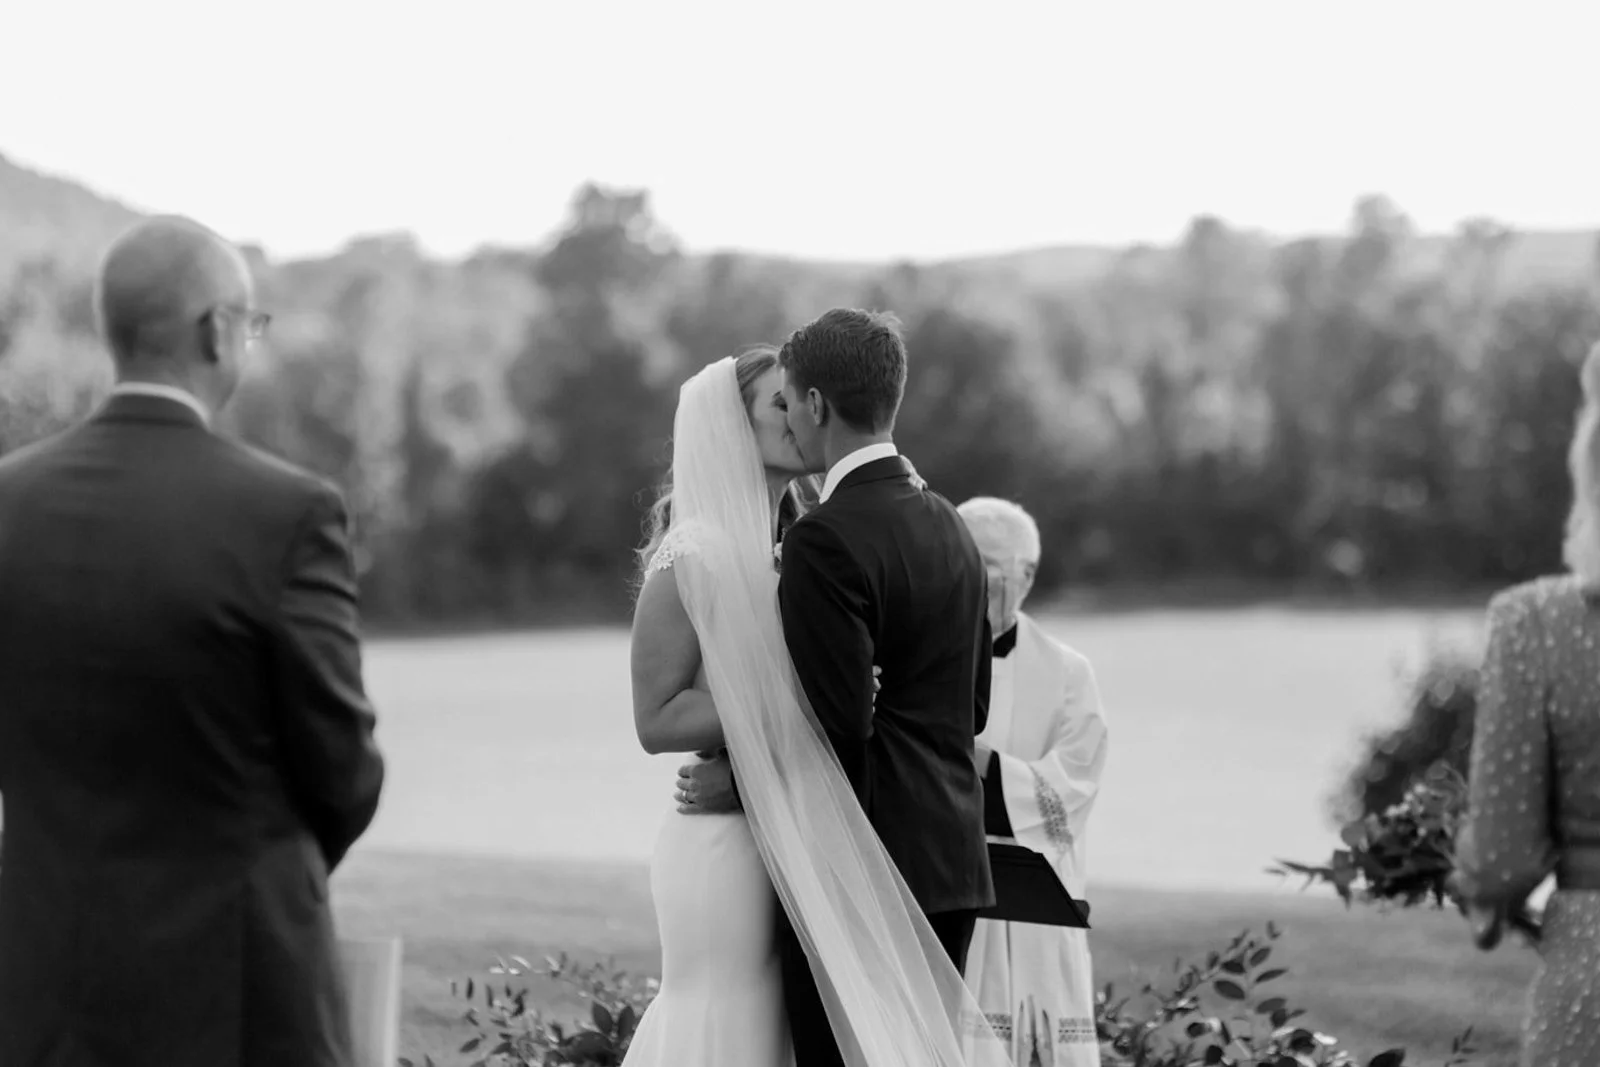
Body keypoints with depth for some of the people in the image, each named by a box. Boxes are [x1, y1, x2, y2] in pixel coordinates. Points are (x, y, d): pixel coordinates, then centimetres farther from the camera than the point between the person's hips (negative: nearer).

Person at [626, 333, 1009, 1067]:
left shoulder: (781, 553, 15)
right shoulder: (691, 557, -10)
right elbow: (656, 719, -14)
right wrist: (792, 705, -19)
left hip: (794, 843, 8)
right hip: (725, 842, -8)